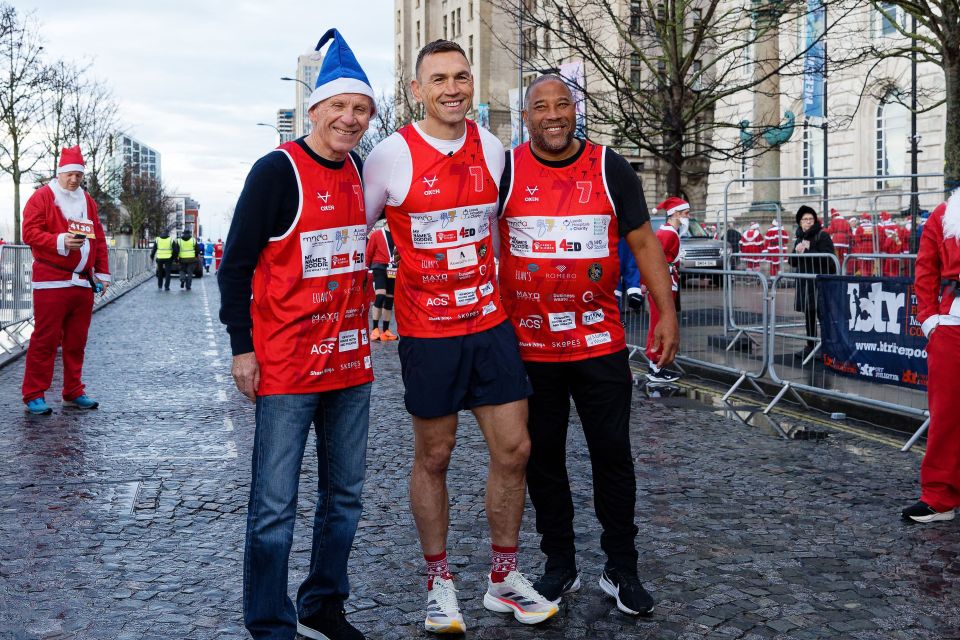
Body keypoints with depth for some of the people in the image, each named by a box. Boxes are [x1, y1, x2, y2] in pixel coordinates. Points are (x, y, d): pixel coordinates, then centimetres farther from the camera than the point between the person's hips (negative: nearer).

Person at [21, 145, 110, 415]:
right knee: (45, 339, -4)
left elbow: (99, 239, 18)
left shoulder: (87, 201, 16)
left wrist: (102, 272, 14)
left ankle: (74, 392, 18)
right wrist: (60, 241, -20)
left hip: (84, 282, 6)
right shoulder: (42, 197, -1)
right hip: (51, 281, -6)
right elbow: (30, 232, -8)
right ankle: (34, 395, 2)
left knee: (77, 341, 10)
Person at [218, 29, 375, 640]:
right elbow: (236, 263, -9)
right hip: (286, 366, -7)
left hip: (351, 362, 7)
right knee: (275, 505, -1)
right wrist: (242, 348, -12)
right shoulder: (278, 170, -10)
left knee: (345, 495, 14)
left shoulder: (361, 171, 8)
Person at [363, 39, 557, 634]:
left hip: (492, 322, 4)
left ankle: (504, 578, 23)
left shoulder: (491, 149, 4)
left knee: (513, 450, 5)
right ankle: (440, 583, 25)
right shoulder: (391, 156, -9)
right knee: (434, 457, 7)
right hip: (428, 332, -4)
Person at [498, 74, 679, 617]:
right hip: (528, 345, 0)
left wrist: (667, 313, -3)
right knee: (543, 458, 9)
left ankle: (622, 569, 20)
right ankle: (560, 566, 25)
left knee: (613, 454, 5)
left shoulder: (610, 169, 0)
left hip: (600, 343, 0)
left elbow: (643, 243, 3)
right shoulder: (505, 171, -1)